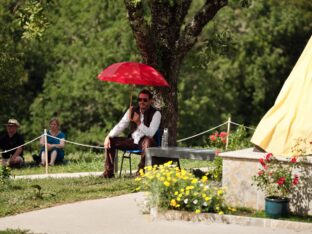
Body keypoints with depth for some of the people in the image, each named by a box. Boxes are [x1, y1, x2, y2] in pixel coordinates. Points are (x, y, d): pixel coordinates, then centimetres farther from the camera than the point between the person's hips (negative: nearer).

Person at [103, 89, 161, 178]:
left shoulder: (156, 114, -11)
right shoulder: (132, 111, 4)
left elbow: (150, 133, -22)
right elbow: (120, 126, 1)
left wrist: (139, 122, -34)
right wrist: (109, 136, -14)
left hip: (145, 141, -6)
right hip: (132, 141, 6)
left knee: (147, 141, -41)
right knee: (110, 141, -7)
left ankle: (141, 170, -31)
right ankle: (108, 171, -8)